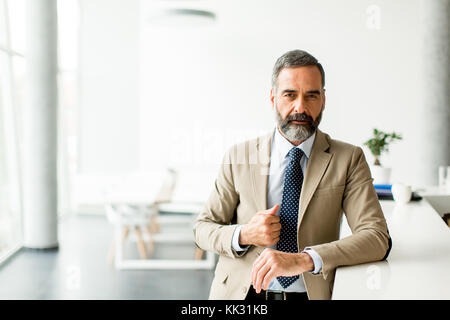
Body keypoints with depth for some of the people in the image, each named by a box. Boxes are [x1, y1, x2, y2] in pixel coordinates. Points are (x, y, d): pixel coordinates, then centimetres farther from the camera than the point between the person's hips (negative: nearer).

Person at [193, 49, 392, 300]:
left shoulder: (349, 159, 3)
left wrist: (303, 259, -21)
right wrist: (243, 235, -10)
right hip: (242, 292, 2)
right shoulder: (239, 157, 6)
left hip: (312, 293, -1)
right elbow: (203, 228, 11)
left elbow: (378, 238, -8)